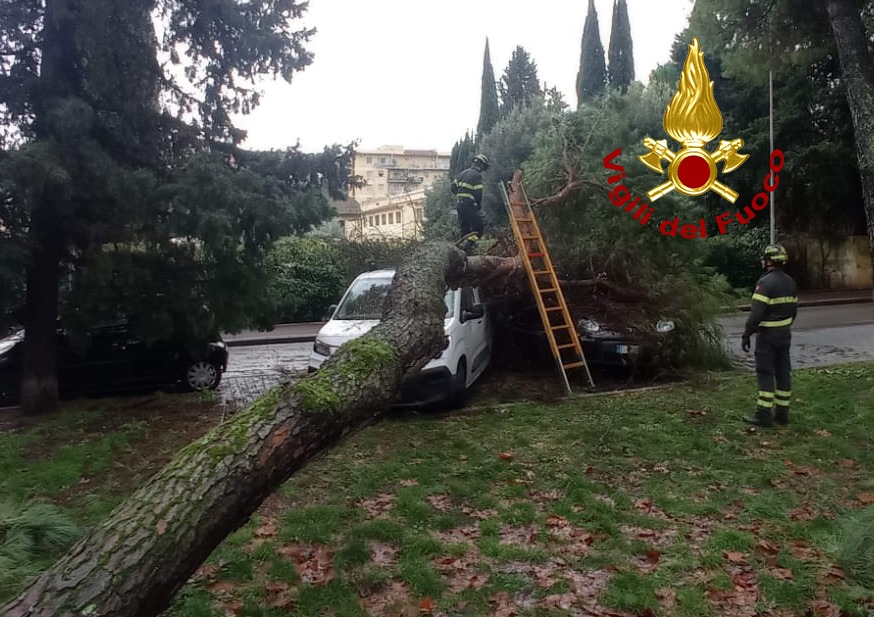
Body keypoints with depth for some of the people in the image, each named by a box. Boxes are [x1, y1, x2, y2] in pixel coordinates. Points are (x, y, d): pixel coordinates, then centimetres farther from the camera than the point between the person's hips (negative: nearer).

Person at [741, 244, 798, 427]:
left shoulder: (766, 282, -18)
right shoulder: (790, 282, 8)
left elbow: (757, 312, -22)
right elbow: (793, 309, 15)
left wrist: (746, 334, -17)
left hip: (767, 334, -8)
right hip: (785, 333, 8)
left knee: (765, 373, -4)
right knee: (782, 371, 11)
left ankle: (764, 414, -2)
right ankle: (782, 412, 16)